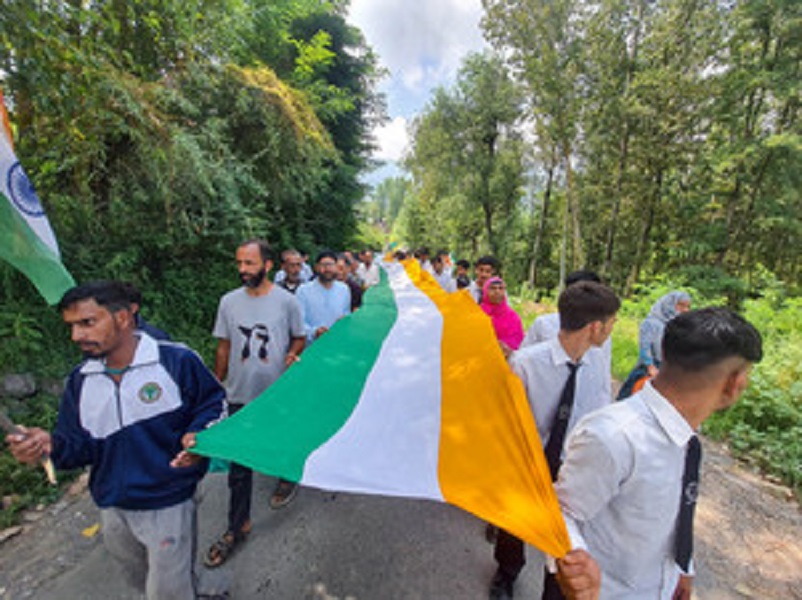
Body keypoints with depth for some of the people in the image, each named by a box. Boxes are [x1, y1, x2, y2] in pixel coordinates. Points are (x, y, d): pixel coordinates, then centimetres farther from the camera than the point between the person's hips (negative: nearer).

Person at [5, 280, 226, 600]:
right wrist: (50, 444, -17)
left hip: (168, 503, -6)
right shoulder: (80, 379, -1)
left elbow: (214, 403, -10)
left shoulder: (177, 361, -20)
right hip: (112, 507, 6)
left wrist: (198, 436, -26)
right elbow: (80, 444, 4)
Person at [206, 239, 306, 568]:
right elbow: (223, 347, 6)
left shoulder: (286, 301, -10)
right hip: (240, 395, 2)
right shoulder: (229, 301, -2)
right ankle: (238, 527, 32)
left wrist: (292, 354, -19)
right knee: (238, 464, 12)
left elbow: (300, 338, 1)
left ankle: (288, 477, 54)